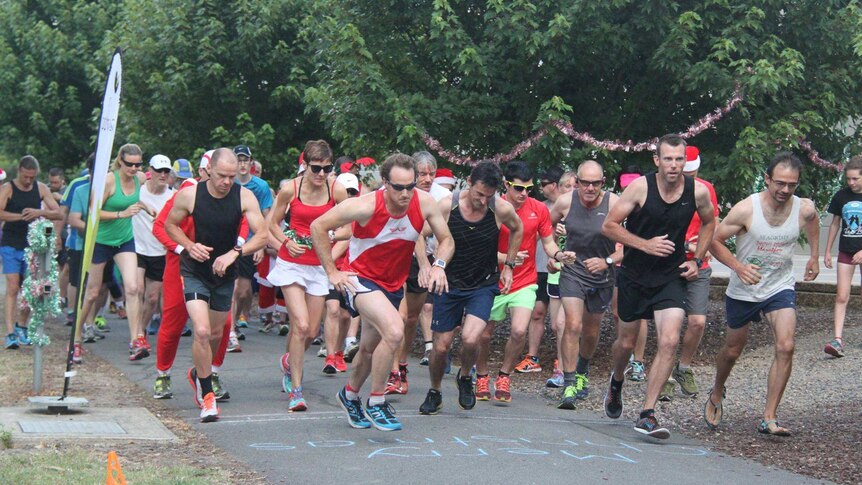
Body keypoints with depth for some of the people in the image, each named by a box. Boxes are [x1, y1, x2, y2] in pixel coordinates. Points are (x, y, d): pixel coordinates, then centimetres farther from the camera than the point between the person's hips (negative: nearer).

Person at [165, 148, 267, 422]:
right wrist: (189, 245, -16)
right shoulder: (189, 195, -15)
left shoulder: (244, 197, -13)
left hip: (225, 273, 3)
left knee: (216, 333, 17)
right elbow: (170, 225, 2)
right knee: (202, 331, -19)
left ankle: (198, 374, 47)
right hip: (194, 272, -3)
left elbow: (262, 235, -15)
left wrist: (235, 253, -29)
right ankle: (207, 395, -6)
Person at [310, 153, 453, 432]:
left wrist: (439, 265, -20)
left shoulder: (424, 203, -15)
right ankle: (376, 403, -11)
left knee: (370, 348, 21)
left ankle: (350, 395, 50)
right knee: (394, 331, -28)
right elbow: (318, 227, -16)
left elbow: (446, 240, 0)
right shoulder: (367, 207, -25)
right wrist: (332, 272, -14)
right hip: (361, 278, -6)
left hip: (393, 284, 6)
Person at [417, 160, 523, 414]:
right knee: (441, 345, 2)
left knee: (470, 339, -20)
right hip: (450, 282, 1)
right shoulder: (446, 206, -17)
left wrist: (508, 266, 10)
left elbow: (517, 229, 11)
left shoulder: (502, 209, -13)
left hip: (484, 284, 0)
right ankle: (434, 392, 30)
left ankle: (465, 377, 12)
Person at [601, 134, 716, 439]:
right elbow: (609, 225, -11)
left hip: (671, 276, 1)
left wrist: (697, 259, 5)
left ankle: (647, 415, -12)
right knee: (626, 342, 13)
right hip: (634, 275, -1)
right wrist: (645, 244, -20)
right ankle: (616, 382, 48)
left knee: (670, 341, -17)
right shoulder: (640, 187, -15)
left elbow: (709, 222, 14)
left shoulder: (697, 191, -8)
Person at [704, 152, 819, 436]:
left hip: (781, 288, 1)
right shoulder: (746, 209, -22)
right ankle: (717, 395, 45)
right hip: (743, 291, -1)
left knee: (786, 347, -18)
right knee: (733, 350, 15)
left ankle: (769, 418, -11)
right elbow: (714, 240, -13)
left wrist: (814, 257, 17)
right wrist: (738, 267, -27)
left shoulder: (805, 209, -12)